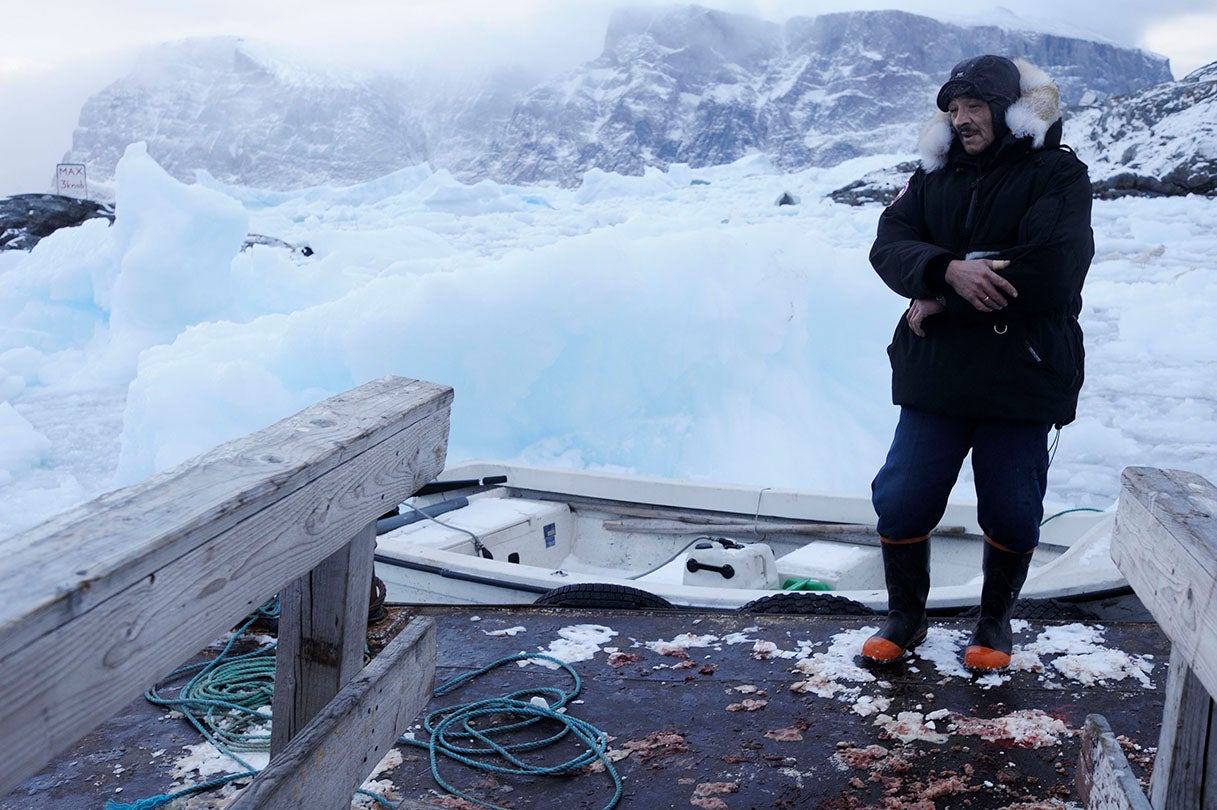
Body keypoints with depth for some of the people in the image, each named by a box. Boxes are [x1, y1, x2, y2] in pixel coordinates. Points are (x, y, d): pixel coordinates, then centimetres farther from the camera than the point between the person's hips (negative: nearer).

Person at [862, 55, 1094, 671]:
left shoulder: (1056, 175, -5)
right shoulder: (932, 177, 10)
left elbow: (1050, 271, -20)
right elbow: (889, 248, -5)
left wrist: (942, 304, -15)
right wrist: (947, 270, -26)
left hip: (1022, 383, -3)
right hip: (935, 380, 3)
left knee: (1012, 515, 7)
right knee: (901, 501, 4)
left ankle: (995, 621, 32)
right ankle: (905, 617, 25)